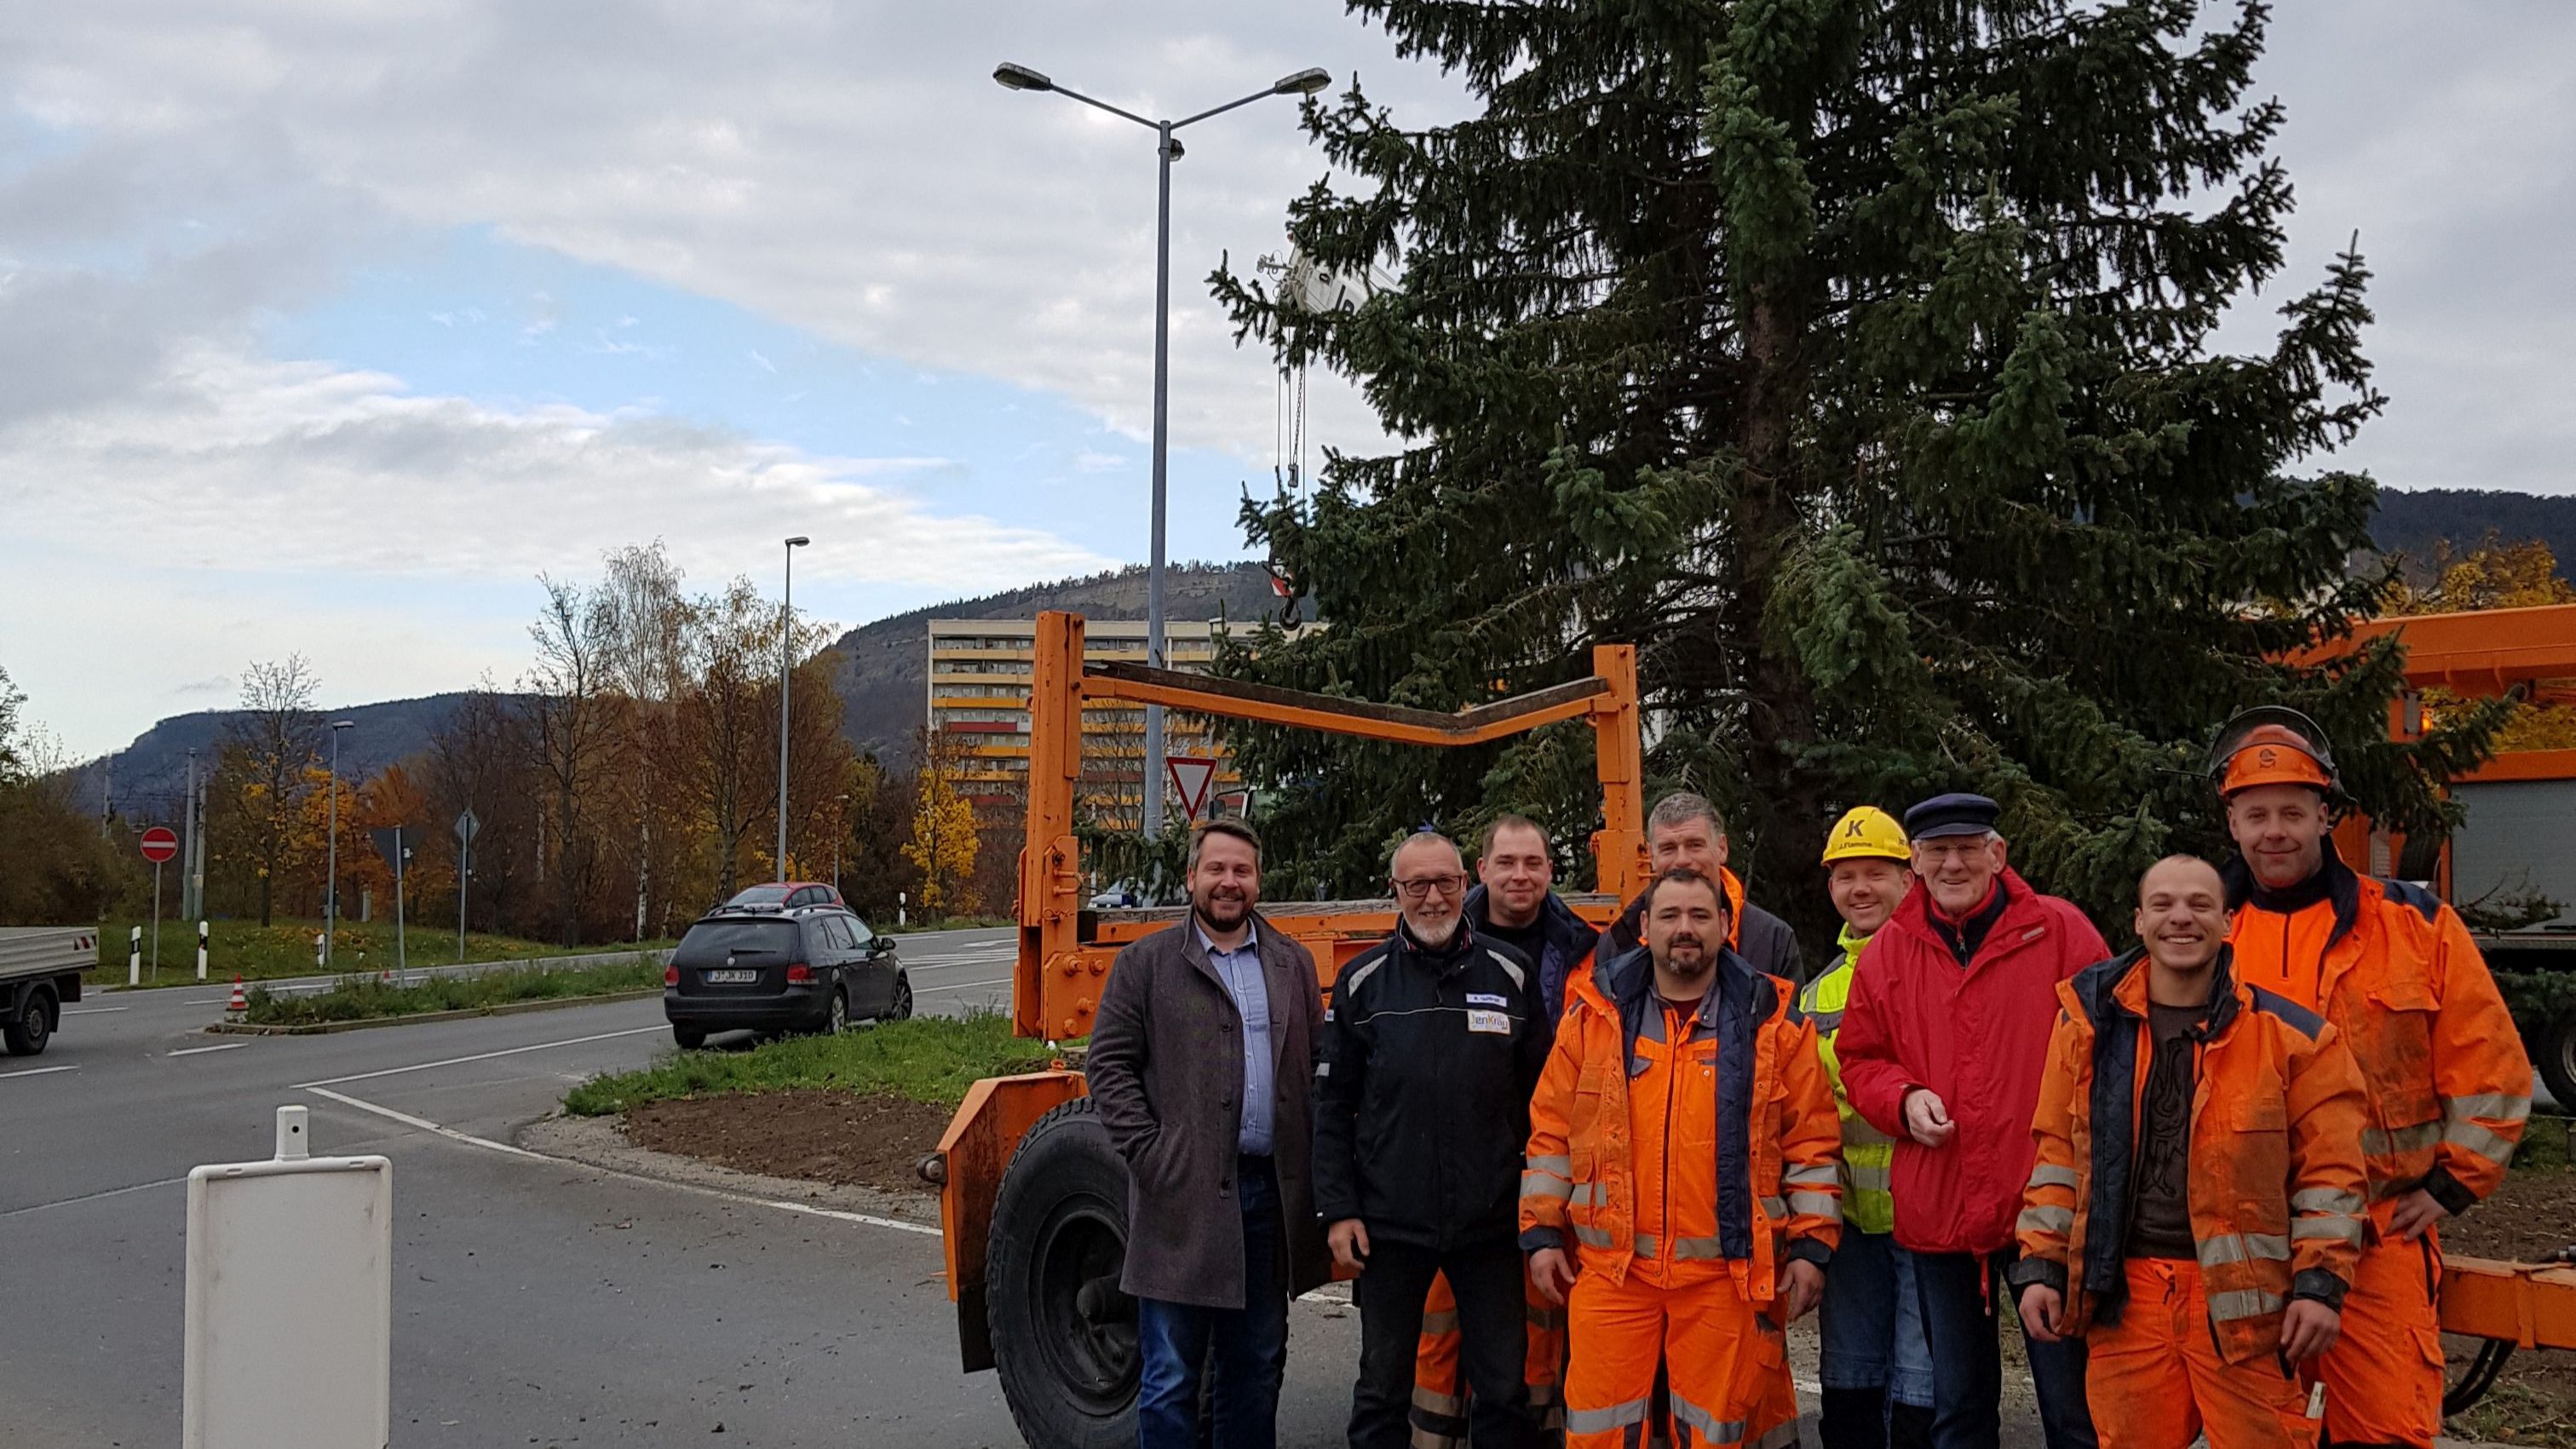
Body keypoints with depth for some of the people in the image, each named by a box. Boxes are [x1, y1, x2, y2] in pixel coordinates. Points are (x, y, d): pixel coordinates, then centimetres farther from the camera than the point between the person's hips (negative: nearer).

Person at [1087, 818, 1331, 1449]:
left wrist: (1313, 1158, 2)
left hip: (1272, 1191, 4)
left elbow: (1319, 1064, 13)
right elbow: (1110, 1067, -2)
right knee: (1170, 1377, 1)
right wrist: (1149, 1154, -11)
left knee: (1257, 1367, 14)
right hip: (1183, 1198, -4)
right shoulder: (1145, 964, 1)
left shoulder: (1293, 964, 12)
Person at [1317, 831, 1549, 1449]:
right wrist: (1338, 1211, -4)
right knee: (1382, 1392, 10)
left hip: (1489, 1225, 0)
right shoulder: (1363, 981, 2)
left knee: (1503, 1392, 7)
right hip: (1388, 1224, 0)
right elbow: (1332, 1107, 3)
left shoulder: (1509, 974, 3)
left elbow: (1541, 1097, 7)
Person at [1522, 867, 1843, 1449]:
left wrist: (1812, 1244, -1)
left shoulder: (1772, 1022, 3)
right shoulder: (1596, 1014, 6)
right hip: (1611, 1266, 1)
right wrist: (1541, 1232, 4)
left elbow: (1812, 1141, 4)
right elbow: (1551, 1131, 8)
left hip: (1727, 1270, -1)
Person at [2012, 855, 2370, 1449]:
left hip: (2243, 1296, -2)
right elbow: (2059, 1153, 11)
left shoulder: (2288, 1033, 0)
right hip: (2123, 1293, 2)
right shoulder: (2090, 1020, 7)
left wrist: (2320, 1283, -5)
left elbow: (2328, 1169, 1)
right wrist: (2040, 1265, 6)